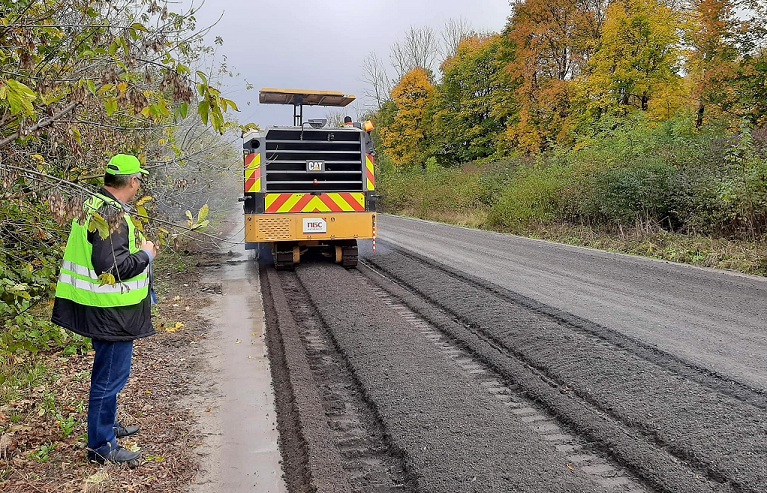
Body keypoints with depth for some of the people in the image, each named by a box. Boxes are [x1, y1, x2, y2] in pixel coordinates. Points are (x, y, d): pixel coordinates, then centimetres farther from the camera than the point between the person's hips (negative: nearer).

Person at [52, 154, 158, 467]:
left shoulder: (96, 205, 10)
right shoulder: (112, 214, -23)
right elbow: (110, 265, -30)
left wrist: (139, 245, 14)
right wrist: (145, 255, -16)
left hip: (103, 310, 11)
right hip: (112, 312, -11)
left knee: (107, 372, 24)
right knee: (110, 376, 0)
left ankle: (108, 425, 41)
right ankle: (102, 446, 12)